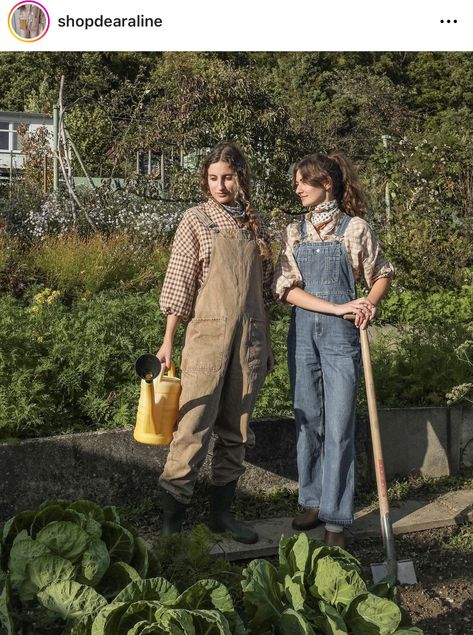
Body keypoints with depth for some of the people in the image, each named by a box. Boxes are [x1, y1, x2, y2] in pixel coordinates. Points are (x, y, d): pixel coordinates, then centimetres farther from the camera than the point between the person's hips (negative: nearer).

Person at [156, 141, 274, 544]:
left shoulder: (254, 224, 11)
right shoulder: (197, 220, -1)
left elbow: (264, 287, 15)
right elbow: (179, 284, -3)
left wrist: (265, 342, 14)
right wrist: (168, 341, -6)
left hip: (250, 337, 4)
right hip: (208, 332, -4)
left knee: (236, 428, 9)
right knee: (194, 427, -7)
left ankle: (222, 512, 21)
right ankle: (172, 518, 3)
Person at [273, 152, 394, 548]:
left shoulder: (354, 228, -2)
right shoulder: (295, 232, 7)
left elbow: (382, 276, 9)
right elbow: (286, 287, -2)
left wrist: (369, 303, -12)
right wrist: (337, 307, -14)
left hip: (341, 336, -4)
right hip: (303, 333, 4)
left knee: (339, 427, -4)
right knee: (308, 422, 11)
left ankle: (336, 519, 3)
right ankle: (314, 502, 26)